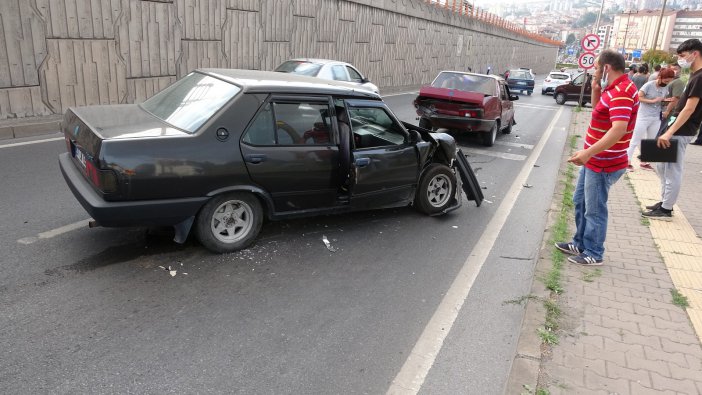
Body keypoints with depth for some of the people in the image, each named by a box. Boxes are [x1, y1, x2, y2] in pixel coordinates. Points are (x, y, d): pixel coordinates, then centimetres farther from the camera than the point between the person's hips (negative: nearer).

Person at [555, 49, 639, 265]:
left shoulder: (621, 92, -23)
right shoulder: (614, 89, 9)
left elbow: (619, 129, -34)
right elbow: (598, 111, 22)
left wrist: (588, 152, -41)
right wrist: (595, 90, 5)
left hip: (604, 164, -10)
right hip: (595, 160, 10)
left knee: (594, 209, 1)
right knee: (580, 201, 20)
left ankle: (593, 254, 15)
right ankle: (580, 243, 33)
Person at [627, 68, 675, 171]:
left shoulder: (665, 88, 4)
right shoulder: (649, 85, -15)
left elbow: (663, 100, 16)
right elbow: (638, 98, -17)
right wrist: (653, 101, -23)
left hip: (656, 118, 6)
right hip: (643, 117, -6)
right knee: (635, 141, 0)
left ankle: (644, 162, 20)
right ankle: (627, 162, 7)